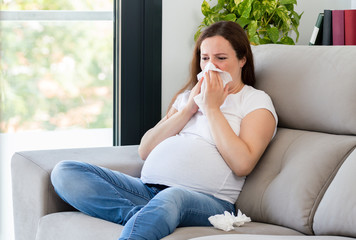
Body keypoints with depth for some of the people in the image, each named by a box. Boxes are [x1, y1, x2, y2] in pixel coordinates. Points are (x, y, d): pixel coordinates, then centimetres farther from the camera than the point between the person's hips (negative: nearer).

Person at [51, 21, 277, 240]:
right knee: (65, 173, -15)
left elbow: (242, 164, -7)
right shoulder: (187, 96, 29)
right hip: (147, 189, 7)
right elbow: (145, 150, 16)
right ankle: (143, 217, -31)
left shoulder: (256, 101, 12)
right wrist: (188, 109, 7)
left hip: (207, 201, -6)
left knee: (171, 197, -45)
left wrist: (212, 108, -2)